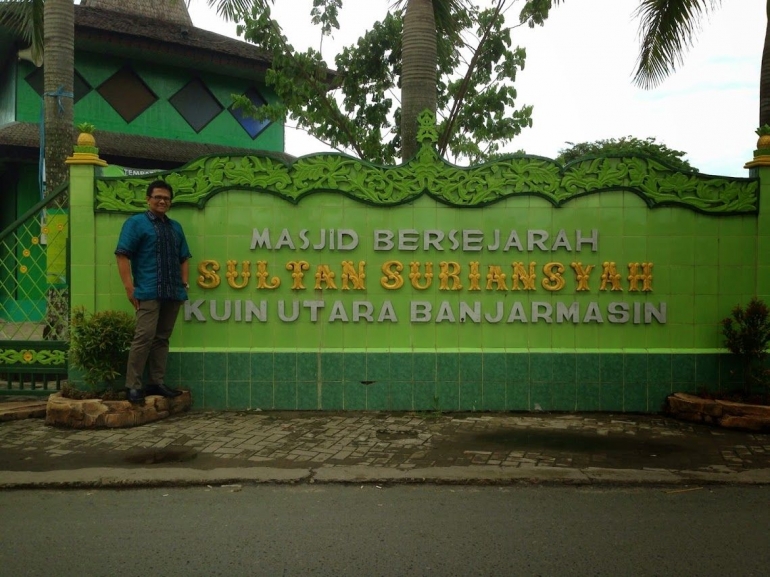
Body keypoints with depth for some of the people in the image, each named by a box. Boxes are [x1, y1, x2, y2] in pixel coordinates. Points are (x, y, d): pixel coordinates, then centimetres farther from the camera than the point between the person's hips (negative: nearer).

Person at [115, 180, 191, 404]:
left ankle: (157, 382, 15)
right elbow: (122, 255, -5)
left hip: (173, 293, 6)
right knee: (144, 337, -11)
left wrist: (184, 283, 10)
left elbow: (184, 258, 23)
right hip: (148, 292, -6)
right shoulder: (136, 223, 3)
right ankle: (133, 385, -4)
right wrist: (129, 287, -11)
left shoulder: (176, 227, 20)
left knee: (162, 338, 9)